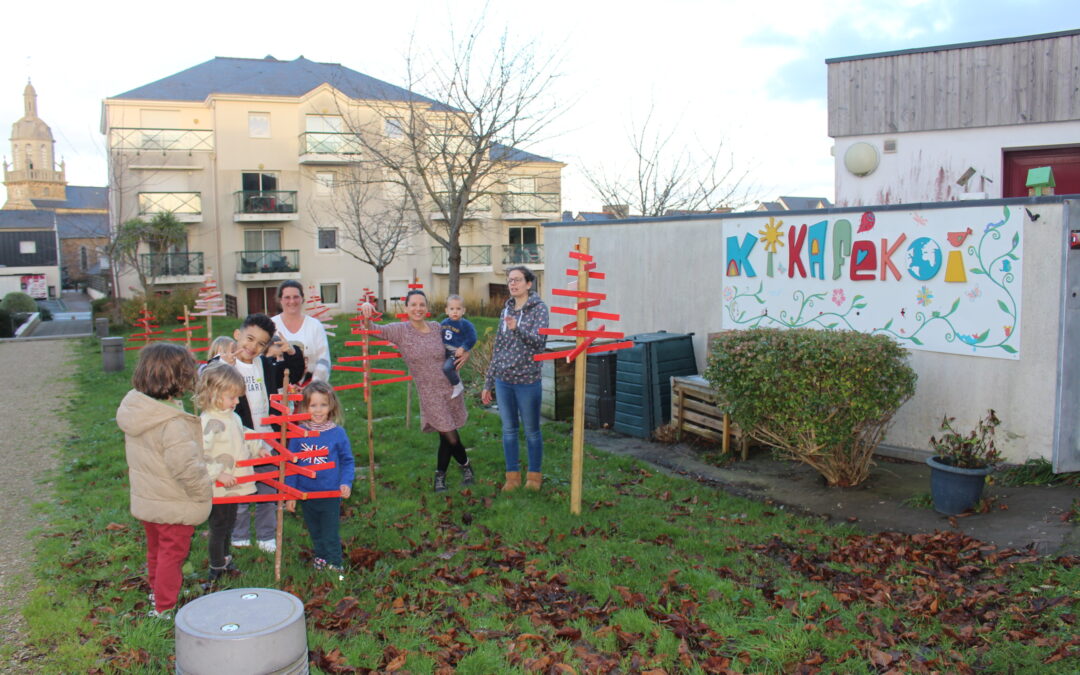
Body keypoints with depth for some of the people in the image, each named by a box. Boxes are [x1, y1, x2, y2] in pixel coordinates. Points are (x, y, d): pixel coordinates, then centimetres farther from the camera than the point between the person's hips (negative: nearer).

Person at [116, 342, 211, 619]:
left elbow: (135, 458, 8)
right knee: (172, 553, 10)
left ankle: (157, 591, 45)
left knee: (156, 550, 26)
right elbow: (187, 467, -32)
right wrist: (202, 491, -15)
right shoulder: (172, 424, -31)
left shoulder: (134, 409, -5)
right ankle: (165, 607, 21)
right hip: (173, 506, -8)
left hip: (145, 500, 8)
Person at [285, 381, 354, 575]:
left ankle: (334, 565, 20)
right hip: (306, 494, 3)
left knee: (330, 534, 5)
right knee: (314, 533, 21)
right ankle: (320, 557, 41)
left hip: (330, 495, -3)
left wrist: (346, 483, -14)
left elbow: (348, 461, 0)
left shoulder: (338, 433, -10)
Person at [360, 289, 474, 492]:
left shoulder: (436, 328, 2)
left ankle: (440, 475, 33)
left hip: (451, 388, 3)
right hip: (430, 394, -3)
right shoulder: (400, 330, -7)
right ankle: (465, 464, 28)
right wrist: (366, 311, -28)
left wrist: (465, 353, -2)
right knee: (450, 436, -3)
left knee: (446, 435, 11)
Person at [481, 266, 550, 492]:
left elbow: (539, 340, -20)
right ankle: (512, 476, 20)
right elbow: (497, 347, 14)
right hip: (503, 380, 5)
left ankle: (534, 475, 20)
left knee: (531, 430, 6)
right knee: (508, 429, 10)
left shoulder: (539, 308, -5)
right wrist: (488, 383, 15)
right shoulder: (506, 310, 10)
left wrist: (517, 329, -39)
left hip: (527, 380, -5)